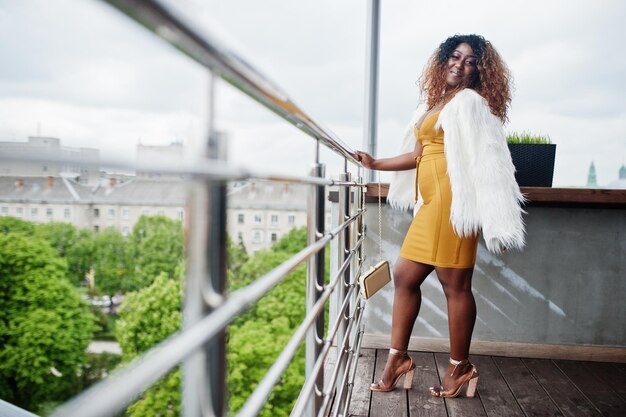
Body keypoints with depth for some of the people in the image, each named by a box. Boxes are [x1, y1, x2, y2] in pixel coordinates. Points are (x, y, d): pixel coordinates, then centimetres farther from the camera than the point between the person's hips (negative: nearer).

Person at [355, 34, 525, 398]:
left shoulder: (470, 100, -1)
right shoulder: (438, 104, 24)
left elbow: (486, 159, -9)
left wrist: (495, 220, -16)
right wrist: (376, 164, 25)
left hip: (453, 199, -9)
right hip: (432, 203, 9)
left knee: (455, 284, -4)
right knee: (405, 275, 9)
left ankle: (461, 367, 11)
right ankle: (398, 358, 17)